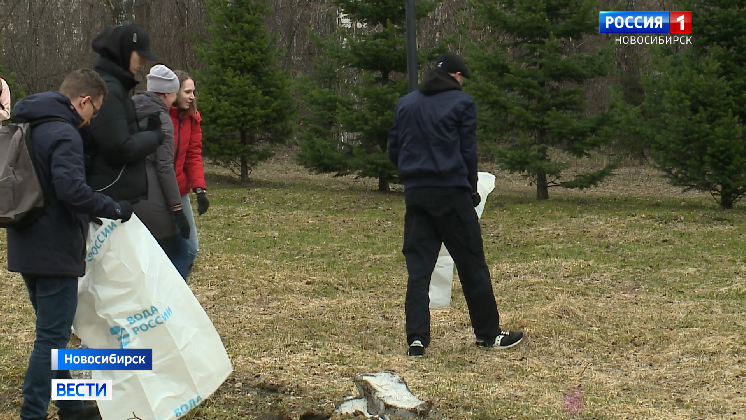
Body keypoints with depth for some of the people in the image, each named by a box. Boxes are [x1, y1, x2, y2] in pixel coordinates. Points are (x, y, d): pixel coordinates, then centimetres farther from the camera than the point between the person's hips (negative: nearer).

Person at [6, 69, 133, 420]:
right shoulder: (63, 133, -18)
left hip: (27, 246, 10)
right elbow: (71, 188, -30)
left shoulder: (26, 126, 13)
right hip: (55, 251, -10)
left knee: (52, 332, 19)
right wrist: (113, 209, -18)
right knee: (52, 337, -3)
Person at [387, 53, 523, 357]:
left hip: (415, 194, 4)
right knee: (472, 265, 5)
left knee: (418, 267, 5)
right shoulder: (461, 103, -2)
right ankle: (488, 333, 12)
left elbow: (393, 149, 14)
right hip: (451, 194, -4)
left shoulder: (406, 104, 12)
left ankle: (417, 337, -3)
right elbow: (468, 151, -3)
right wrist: (472, 188, 9)